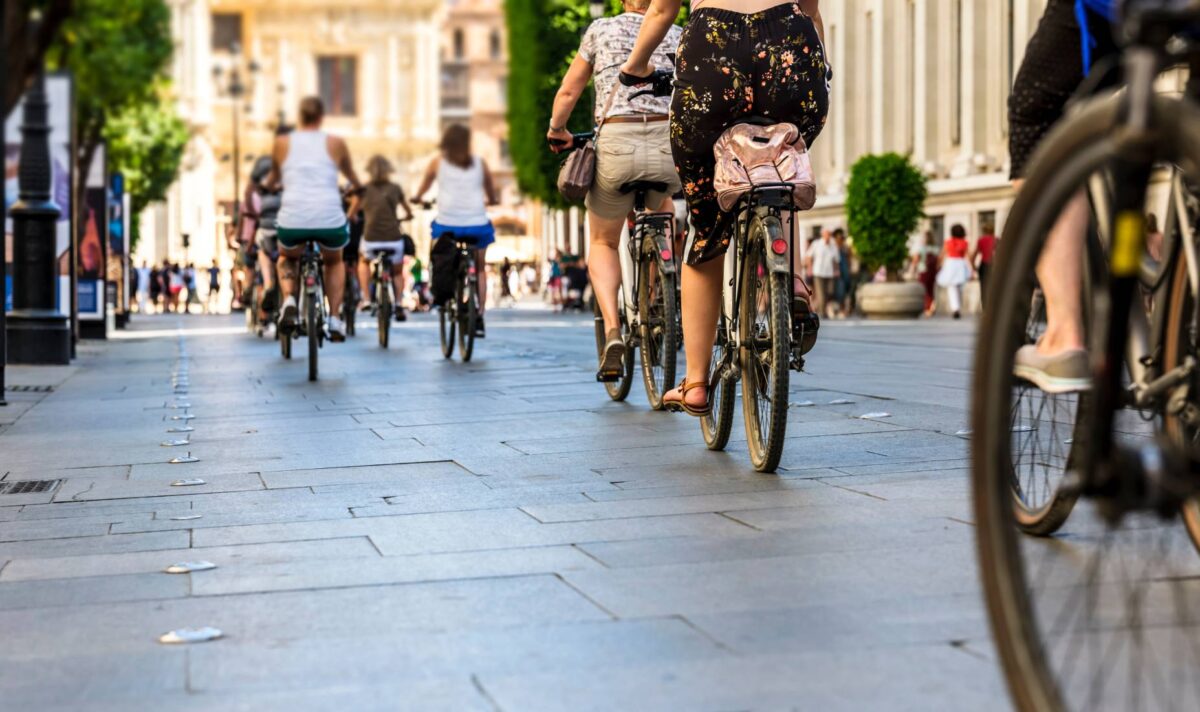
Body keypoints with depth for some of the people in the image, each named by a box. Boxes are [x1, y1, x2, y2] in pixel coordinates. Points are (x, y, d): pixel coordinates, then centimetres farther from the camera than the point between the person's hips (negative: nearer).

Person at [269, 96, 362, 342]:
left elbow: (272, 179, 30)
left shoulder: (282, 142, 12)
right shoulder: (336, 143, 12)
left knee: (286, 258, 33)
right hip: (330, 220, 0)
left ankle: (289, 301, 4)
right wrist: (352, 211, 46)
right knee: (334, 262, 32)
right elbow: (355, 181, 27)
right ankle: (335, 319, 17)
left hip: (292, 220, 0)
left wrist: (266, 186, 54)